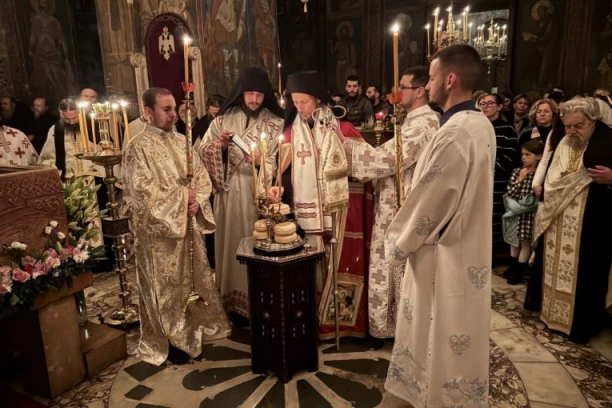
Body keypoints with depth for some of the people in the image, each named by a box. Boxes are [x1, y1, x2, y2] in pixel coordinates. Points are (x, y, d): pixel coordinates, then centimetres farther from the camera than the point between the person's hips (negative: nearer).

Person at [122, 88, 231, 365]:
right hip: (158, 229, -6)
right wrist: (182, 194, -15)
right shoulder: (138, 147, -10)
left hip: (188, 223, 7)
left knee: (194, 279, 15)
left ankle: (195, 328, 33)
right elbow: (142, 189, -19)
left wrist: (196, 199, -10)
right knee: (165, 286, 5)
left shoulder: (181, 141, 10)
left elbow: (202, 175, 8)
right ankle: (168, 340, 21)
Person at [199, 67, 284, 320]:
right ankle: (234, 299, 20)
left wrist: (261, 161, -20)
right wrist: (219, 144, -16)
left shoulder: (275, 123, 2)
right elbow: (202, 151, 3)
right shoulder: (224, 119, 6)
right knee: (233, 242, 6)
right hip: (231, 193, 2)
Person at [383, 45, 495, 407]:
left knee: (442, 337, 10)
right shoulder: (482, 125, 4)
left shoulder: (454, 134, -27)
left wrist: (398, 242, -7)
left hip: (444, 253, -10)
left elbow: (427, 200, -22)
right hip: (469, 247, 10)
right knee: (458, 336, 24)